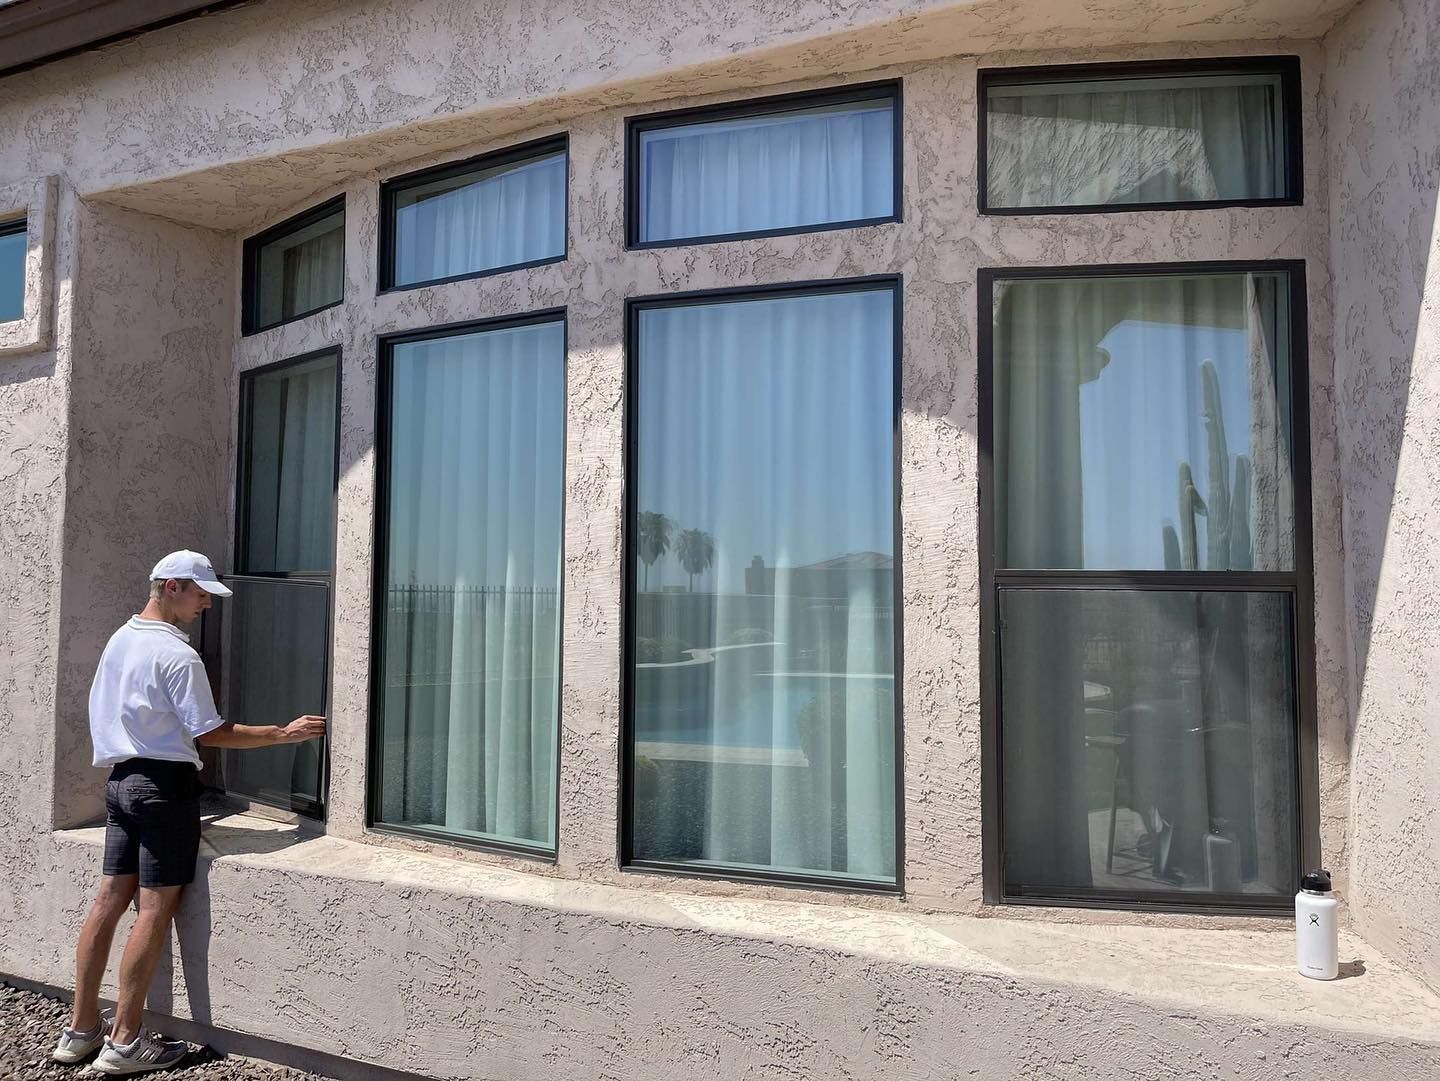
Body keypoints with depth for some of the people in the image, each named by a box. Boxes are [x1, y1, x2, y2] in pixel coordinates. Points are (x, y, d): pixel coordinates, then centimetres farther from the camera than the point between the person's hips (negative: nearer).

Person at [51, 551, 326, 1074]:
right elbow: (211, 733, -15)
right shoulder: (176, 654, -16)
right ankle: (125, 1041, 3)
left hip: (120, 779, 9)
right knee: (156, 909, -3)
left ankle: (80, 1030, 19)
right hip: (164, 782, -9)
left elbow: (103, 711, 21)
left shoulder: (120, 639, 12)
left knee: (109, 900, 12)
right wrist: (283, 733, -10)